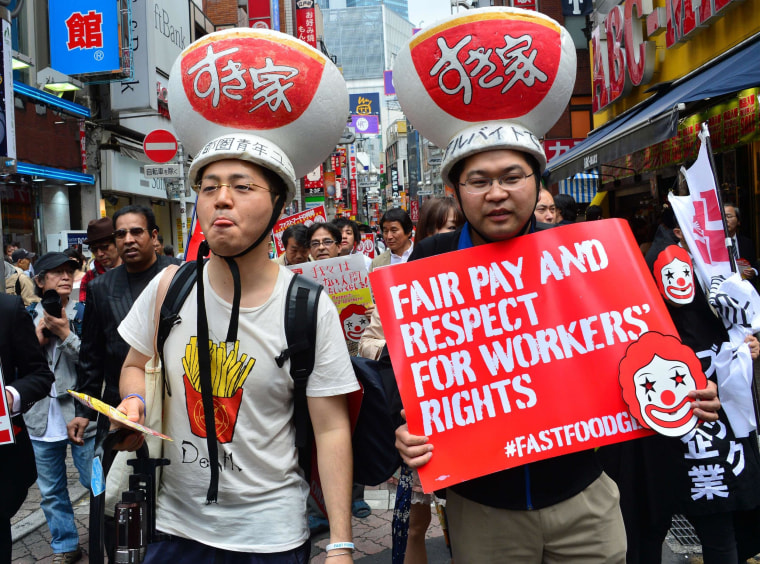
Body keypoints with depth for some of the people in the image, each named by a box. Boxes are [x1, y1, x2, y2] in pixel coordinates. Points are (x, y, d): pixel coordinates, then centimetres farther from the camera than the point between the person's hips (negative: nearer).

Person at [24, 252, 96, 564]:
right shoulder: (28, 317, 4)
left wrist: (65, 334, -18)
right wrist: (37, 340, -11)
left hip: (81, 415, -3)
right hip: (42, 418, 3)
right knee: (51, 491, 14)